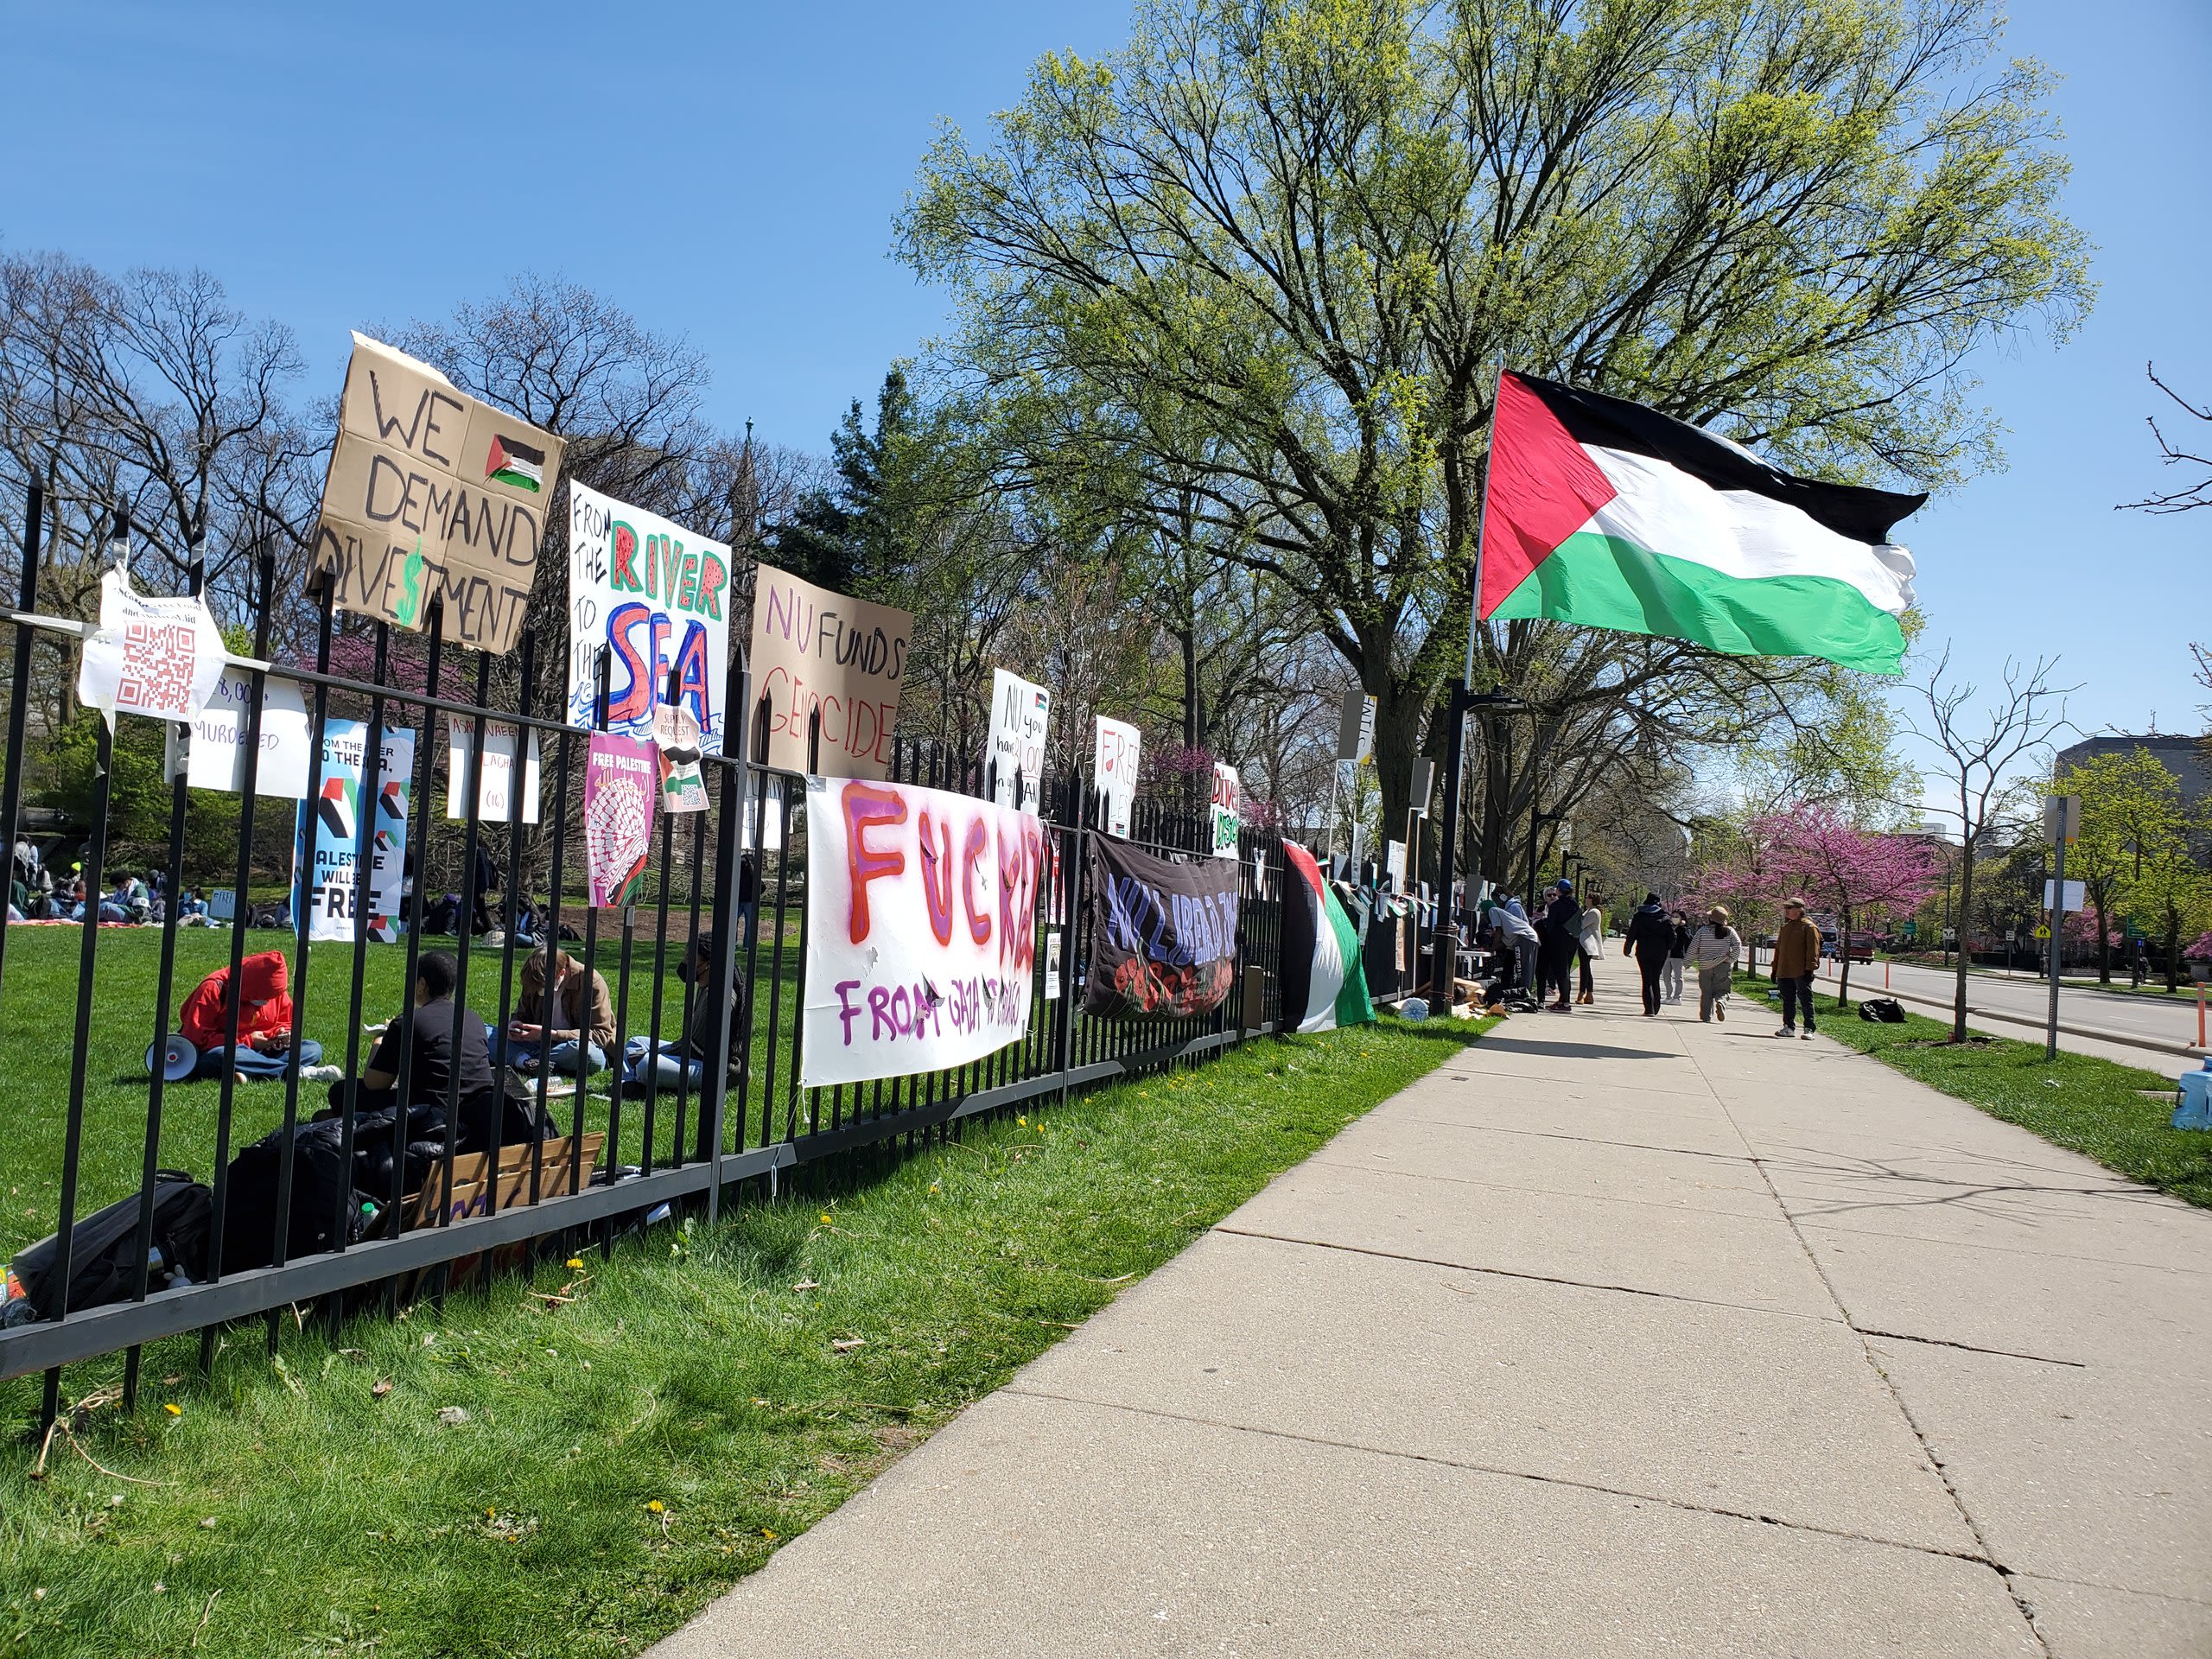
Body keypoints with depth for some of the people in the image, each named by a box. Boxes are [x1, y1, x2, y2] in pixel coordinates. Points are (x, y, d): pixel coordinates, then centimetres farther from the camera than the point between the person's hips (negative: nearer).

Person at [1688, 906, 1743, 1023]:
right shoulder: (1729, 931, 1)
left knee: (1706, 992, 8)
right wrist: (1731, 959, 1)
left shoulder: (1703, 931, -1)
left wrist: (1690, 962, 11)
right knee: (1722, 990, 5)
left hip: (1705, 966, 0)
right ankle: (1720, 1002, -27)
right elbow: (1738, 946, -7)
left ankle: (1706, 1016, 7)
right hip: (1723, 966, 0)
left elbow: (1693, 948, 0)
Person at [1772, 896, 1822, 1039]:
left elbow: (1813, 950, -11)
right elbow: (1778, 949, 22)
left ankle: (1809, 1030, -2)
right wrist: (1775, 969, 19)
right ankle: (1789, 1027, 18)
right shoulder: (1785, 927, 17)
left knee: (1806, 1001, -4)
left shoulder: (1809, 927, -5)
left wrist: (1810, 969, -17)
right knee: (1788, 1001, 11)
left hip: (1801, 973, -7)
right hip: (1785, 972, 7)